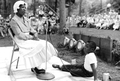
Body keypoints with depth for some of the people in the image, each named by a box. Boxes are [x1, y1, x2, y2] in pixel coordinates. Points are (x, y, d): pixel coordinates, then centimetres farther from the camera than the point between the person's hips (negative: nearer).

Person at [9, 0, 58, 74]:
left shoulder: (26, 19, 15)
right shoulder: (13, 21, -10)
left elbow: (31, 29, 13)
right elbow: (19, 35, -18)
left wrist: (35, 34, -10)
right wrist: (32, 37, -20)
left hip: (29, 39, 7)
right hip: (21, 41, -7)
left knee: (44, 44, -15)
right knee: (38, 46, -27)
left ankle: (35, 67, -12)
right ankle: (34, 67, -11)